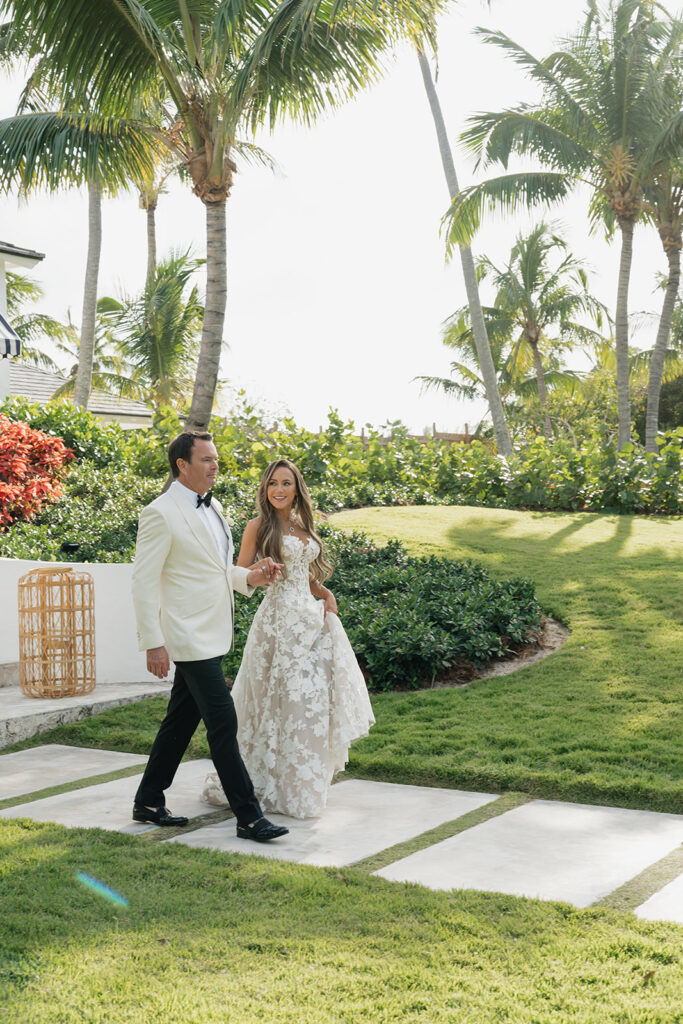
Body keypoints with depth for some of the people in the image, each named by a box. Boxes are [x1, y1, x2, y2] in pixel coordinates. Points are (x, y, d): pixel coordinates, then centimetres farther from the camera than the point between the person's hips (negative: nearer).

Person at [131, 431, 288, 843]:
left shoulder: (213, 507, 13)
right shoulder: (161, 513, -13)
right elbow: (145, 581, -15)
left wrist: (251, 577, 5)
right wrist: (153, 643, -18)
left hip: (212, 635, 9)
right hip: (189, 637, -9)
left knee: (181, 721, 15)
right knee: (223, 724, -6)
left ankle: (149, 802, 28)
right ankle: (248, 815, 1)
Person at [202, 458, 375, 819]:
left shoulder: (303, 526, 15)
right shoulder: (259, 526, -3)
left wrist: (326, 594, 6)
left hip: (311, 616, 7)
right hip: (279, 618, -6)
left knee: (314, 697, 8)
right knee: (281, 700, -4)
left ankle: (303, 783, 21)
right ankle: (276, 785, 9)